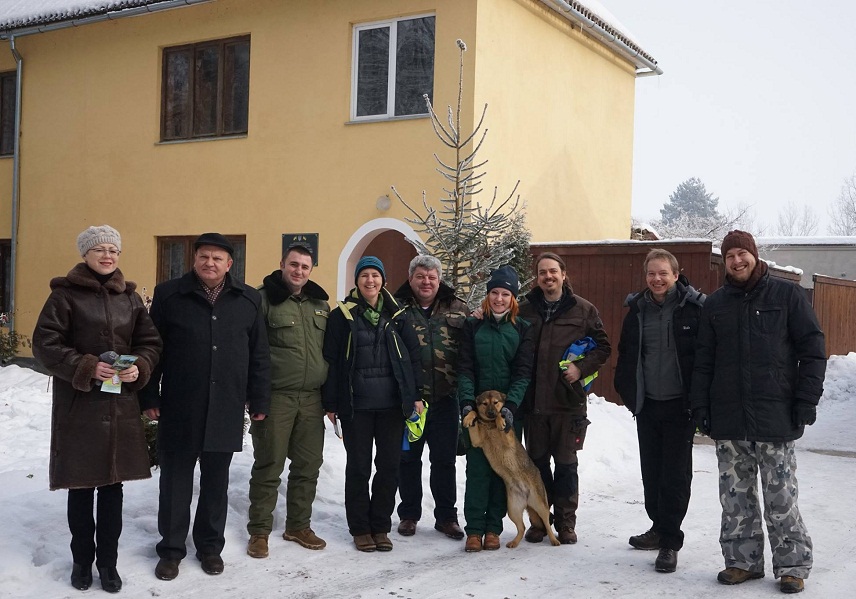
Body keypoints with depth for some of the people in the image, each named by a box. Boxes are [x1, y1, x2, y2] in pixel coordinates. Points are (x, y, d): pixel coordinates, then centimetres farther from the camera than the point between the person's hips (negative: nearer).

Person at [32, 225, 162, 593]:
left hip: (121, 405, 3)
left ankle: (108, 561, 20)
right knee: (81, 485, 6)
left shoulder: (129, 297, 8)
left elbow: (150, 341, 11)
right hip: (78, 405, -3)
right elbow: (44, 344, -8)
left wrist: (140, 368, -9)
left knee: (113, 484, 7)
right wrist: (87, 368, -19)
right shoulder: (65, 294, -4)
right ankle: (82, 559, 24)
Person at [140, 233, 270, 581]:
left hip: (226, 410, 1)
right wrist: (150, 397, -3)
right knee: (175, 479, 7)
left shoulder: (249, 300, 5)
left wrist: (259, 401, 4)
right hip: (179, 408, -1)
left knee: (216, 481, 12)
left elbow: (259, 356, 7)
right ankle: (171, 548, 21)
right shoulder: (169, 295, 0)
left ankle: (210, 545, 26)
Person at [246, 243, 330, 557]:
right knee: (269, 466, 1)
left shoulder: (320, 304, 14)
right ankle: (259, 531, 14)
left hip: (311, 399, 5)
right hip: (275, 397, -5)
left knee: (308, 466, 11)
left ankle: (298, 525, 25)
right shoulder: (264, 299, -4)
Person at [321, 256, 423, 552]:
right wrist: (330, 403, -4)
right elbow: (331, 360, 0)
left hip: (392, 404, 2)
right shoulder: (342, 315, 1)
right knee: (358, 467, 6)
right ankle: (360, 528, 19)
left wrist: (416, 395, 1)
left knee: (389, 465, 7)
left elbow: (413, 355, 8)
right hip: (355, 405, -2)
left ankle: (381, 526, 20)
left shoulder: (397, 315, 7)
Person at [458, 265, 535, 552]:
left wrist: (510, 406, -16)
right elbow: (465, 369, -1)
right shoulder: (473, 326, 6)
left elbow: (523, 372, -3)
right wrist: (467, 403, -14)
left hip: (508, 411, 0)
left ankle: (493, 528, 13)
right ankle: (474, 529, 3)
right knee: (477, 468, -3)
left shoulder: (523, 330, 4)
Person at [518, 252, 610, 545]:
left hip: (568, 400, -2)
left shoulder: (583, 310, 1)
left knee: (566, 463, 5)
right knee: (537, 461, 10)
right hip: (533, 400, 2)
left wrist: (581, 368, -10)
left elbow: (602, 346, 5)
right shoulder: (525, 310, 5)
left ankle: (565, 521, 18)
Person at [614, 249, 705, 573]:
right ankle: (659, 527, 29)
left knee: (676, 474, -1)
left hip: (679, 406, -5)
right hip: (647, 405, 5)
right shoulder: (637, 310, 7)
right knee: (651, 471, 13)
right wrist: (628, 394, 10)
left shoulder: (694, 308, -8)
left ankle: (670, 542, 6)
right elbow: (625, 357, 16)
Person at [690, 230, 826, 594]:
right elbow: (703, 361, 12)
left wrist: (806, 400, -7)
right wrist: (700, 406, 5)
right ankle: (743, 561, 20)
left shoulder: (787, 296, 2)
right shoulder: (715, 304, 11)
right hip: (728, 420, 3)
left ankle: (792, 565, 15)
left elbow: (813, 351, 0)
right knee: (735, 498, 9)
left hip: (775, 418, -3)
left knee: (781, 498, 2)